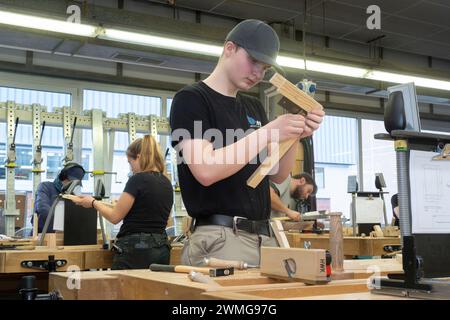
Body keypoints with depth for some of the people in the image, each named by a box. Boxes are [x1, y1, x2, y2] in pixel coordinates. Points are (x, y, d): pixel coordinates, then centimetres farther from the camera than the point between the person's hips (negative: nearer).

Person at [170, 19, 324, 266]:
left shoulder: (254, 107, 18)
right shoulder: (190, 99, -4)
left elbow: (277, 174, 15)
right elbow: (206, 170, -18)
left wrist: (295, 136, -3)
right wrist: (268, 133, -18)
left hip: (264, 236, 7)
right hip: (220, 238, -6)